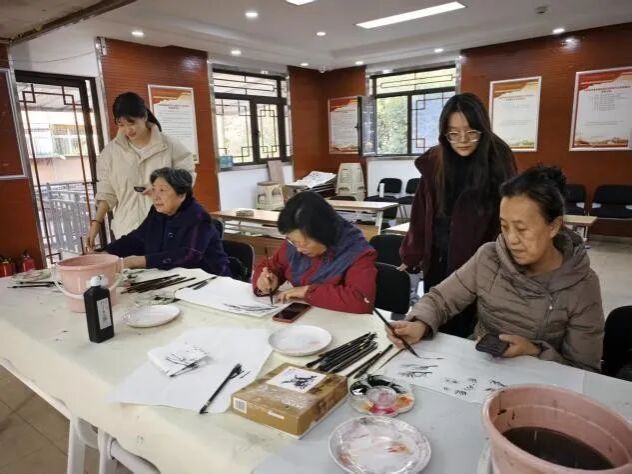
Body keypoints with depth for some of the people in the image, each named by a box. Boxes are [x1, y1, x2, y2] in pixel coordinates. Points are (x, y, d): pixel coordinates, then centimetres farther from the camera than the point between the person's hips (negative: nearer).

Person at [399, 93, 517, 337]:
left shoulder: (497, 161, -8)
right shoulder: (434, 161, -1)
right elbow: (421, 213, 4)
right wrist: (411, 256, 6)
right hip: (438, 260, 3)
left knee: (462, 329, 6)